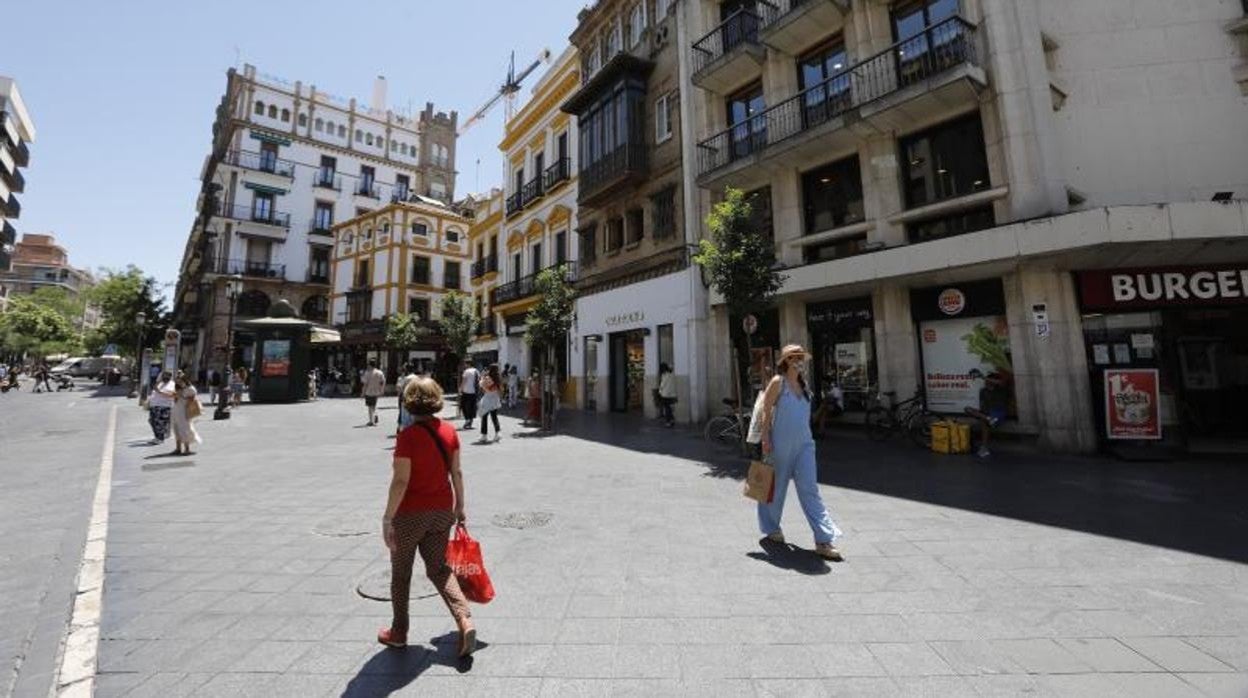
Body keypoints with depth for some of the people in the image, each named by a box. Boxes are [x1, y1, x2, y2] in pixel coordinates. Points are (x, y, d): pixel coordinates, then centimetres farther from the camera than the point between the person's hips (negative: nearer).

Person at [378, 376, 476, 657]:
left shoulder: (407, 436, -19)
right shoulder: (449, 431, -3)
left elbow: (400, 481, -19)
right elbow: (456, 473, 3)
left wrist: (387, 519, -10)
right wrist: (459, 507, 13)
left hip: (410, 513, -4)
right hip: (442, 510, 5)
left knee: (400, 573, 19)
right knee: (439, 569, 17)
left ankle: (398, 633, 35)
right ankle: (465, 621, 2)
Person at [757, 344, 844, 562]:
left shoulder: (802, 383, 11)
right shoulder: (778, 382, -8)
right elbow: (766, 411, -10)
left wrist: (807, 437, 18)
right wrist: (766, 440, -14)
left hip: (804, 444, 5)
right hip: (781, 444, -5)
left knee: (810, 490, 1)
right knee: (776, 487, 10)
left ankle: (823, 541, 3)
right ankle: (771, 528, 30)